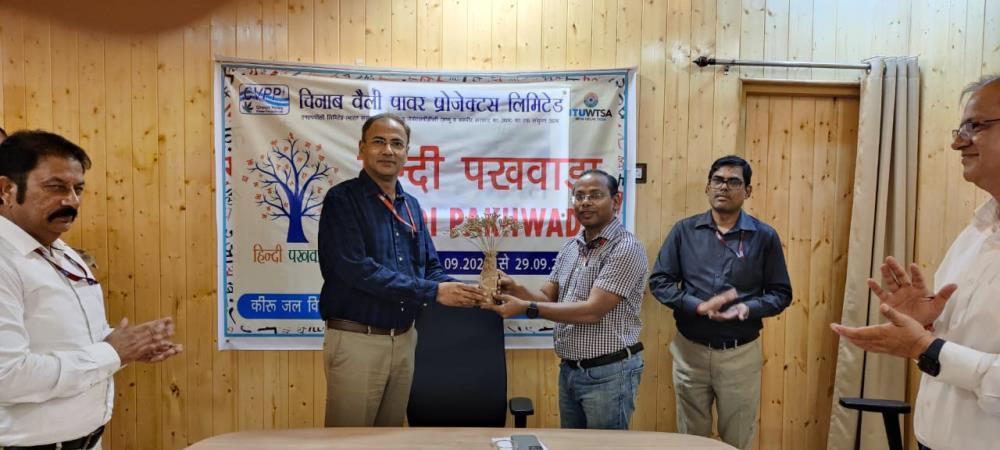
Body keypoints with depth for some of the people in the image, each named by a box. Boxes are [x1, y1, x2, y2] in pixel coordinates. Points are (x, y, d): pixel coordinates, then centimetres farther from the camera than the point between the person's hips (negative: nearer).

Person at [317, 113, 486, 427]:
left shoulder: (412, 206, 10)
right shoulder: (343, 199, -10)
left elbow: (430, 268, 12)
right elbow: (357, 270, -22)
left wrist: (462, 292, -10)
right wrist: (434, 292, -22)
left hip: (404, 339, 7)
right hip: (356, 340, -6)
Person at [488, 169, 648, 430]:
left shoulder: (625, 248, -17)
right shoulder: (571, 248, 8)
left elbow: (592, 311, -23)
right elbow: (548, 298, 5)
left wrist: (526, 308, -25)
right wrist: (515, 289, -16)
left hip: (609, 373, -7)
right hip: (569, 370, 7)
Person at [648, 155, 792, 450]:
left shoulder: (765, 236, -2)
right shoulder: (684, 231, -1)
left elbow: (781, 293, 1)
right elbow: (659, 281, -4)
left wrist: (748, 309, -19)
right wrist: (699, 306, -19)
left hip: (741, 354, 0)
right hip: (690, 350, 0)